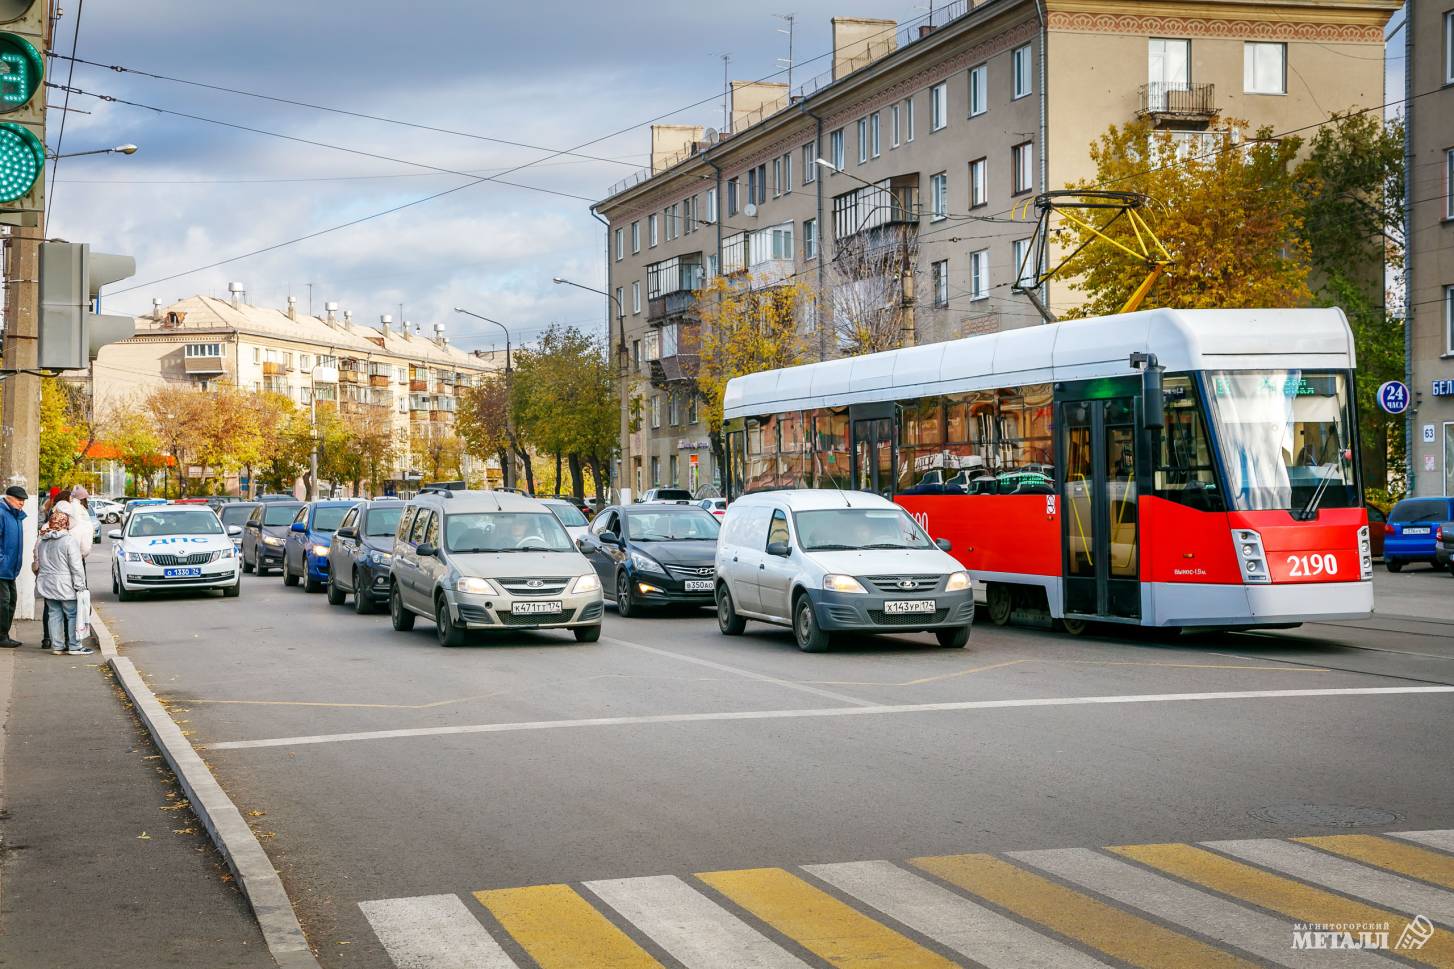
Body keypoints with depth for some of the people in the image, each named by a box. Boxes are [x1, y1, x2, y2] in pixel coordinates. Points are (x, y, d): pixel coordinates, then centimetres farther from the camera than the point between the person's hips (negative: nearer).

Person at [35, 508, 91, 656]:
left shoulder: (43, 541, 10)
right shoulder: (70, 540, -12)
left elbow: (38, 561, 18)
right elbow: (76, 566, -14)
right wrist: (80, 585, -10)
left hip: (46, 585, 7)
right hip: (65, 586, -7)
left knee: (54, 614, 10)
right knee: (73, 614, 0)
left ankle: (57, 646, 11)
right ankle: (74, 646, -1)